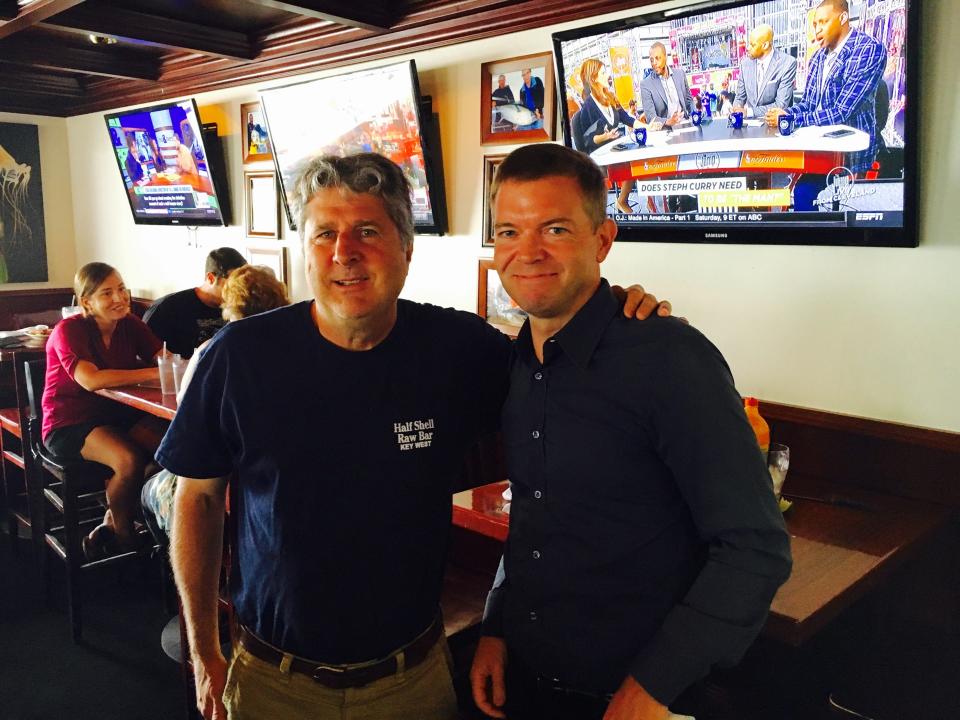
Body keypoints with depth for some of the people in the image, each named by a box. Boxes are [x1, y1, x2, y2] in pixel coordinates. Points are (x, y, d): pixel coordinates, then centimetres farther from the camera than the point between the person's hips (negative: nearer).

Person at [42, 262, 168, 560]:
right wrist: (153, 373, -34)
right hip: (70, 424, -5)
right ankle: (123, 537, -3)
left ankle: (112, 526, -1)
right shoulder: (69, 331, -13)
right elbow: (92, 380, -30)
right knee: (129, 460, -33)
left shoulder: (129, 324, 3)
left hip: (118, 414, 6)